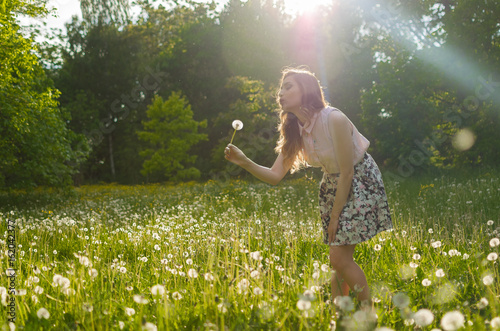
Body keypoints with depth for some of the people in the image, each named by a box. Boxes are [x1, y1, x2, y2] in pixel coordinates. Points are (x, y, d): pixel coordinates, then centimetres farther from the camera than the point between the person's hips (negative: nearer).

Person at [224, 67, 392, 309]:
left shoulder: (334, 120, -26)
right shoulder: (295, 131, -4)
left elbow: (347, 173, -21)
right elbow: (275, 176, -7)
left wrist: (335, 216, -14)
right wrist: (245, 162, -24)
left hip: (360, 182, -6)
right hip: (333, 185, 7)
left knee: (340, 258, -12)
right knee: (338, 260, 5)